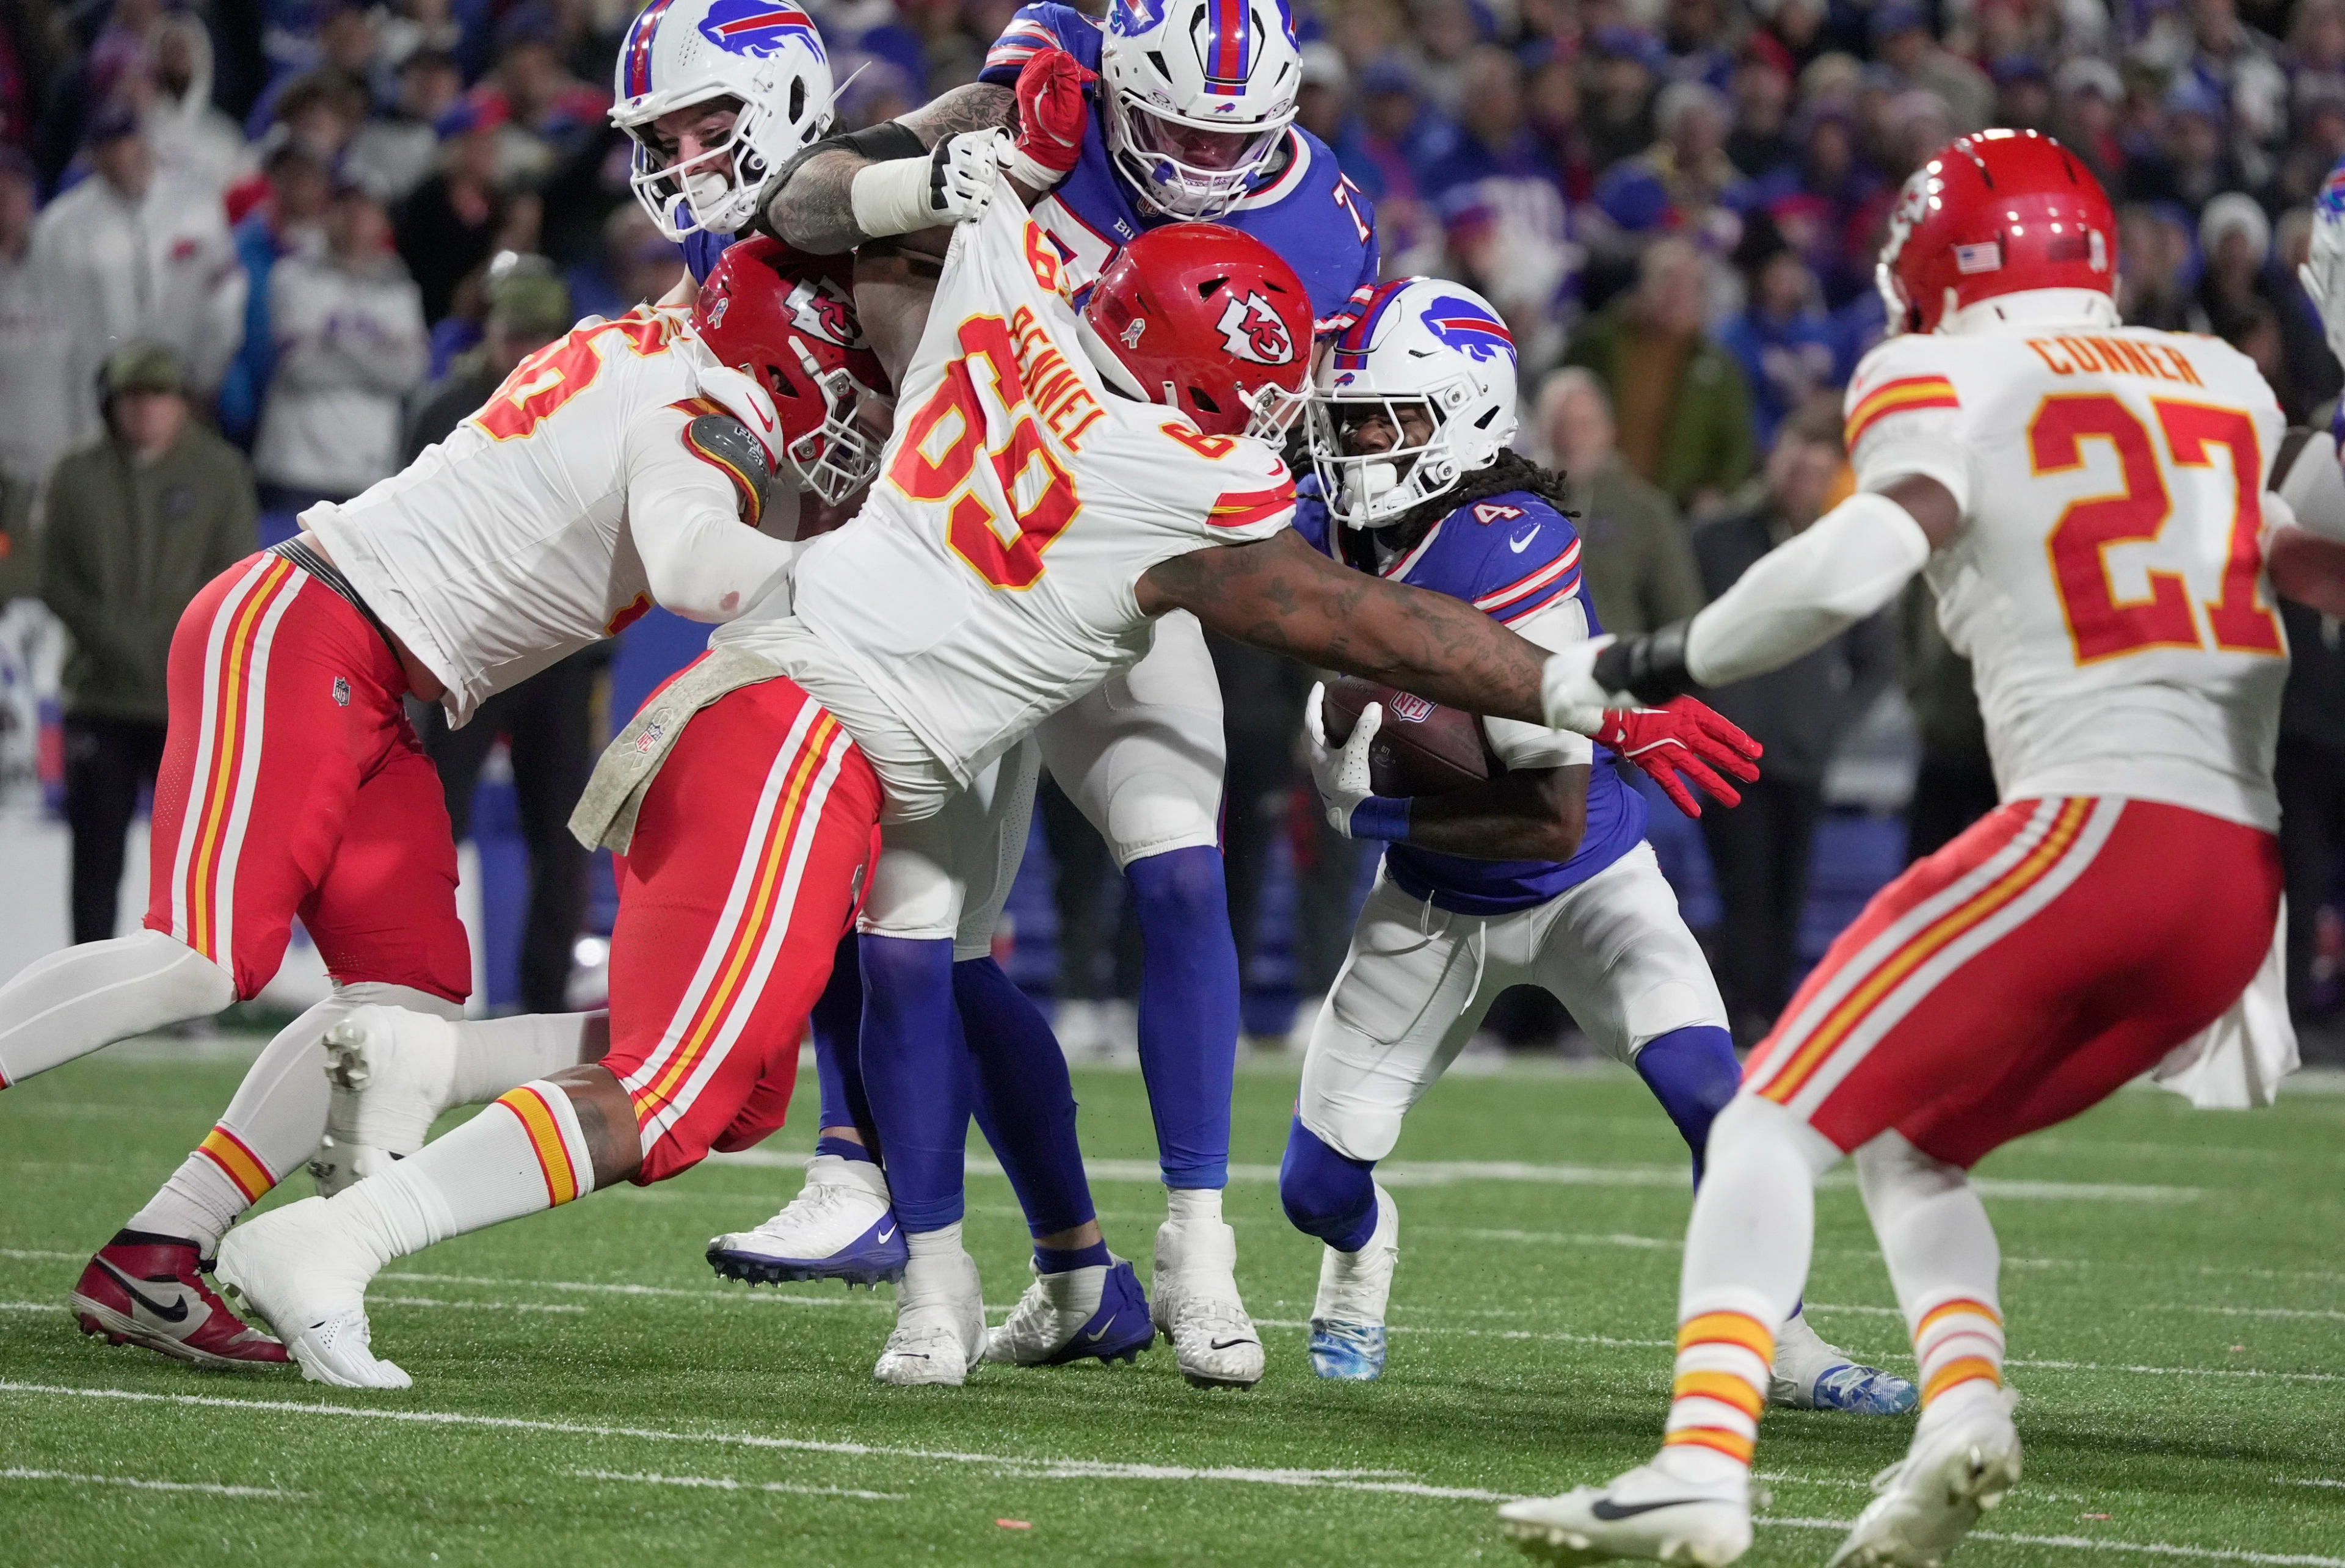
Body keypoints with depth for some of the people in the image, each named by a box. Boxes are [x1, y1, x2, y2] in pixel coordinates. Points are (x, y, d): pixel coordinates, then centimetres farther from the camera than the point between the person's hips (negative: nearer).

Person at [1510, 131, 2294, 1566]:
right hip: (2245, 879, 7)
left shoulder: (1953, 383, 2)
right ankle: (1966, 1401, -5)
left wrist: (1658, 665, -6)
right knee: (1908, 1148, 21)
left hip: (2094, 828, -7)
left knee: (1777, 1121, -1)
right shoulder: (2228, 387, 21)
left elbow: (1868, 555, -15)